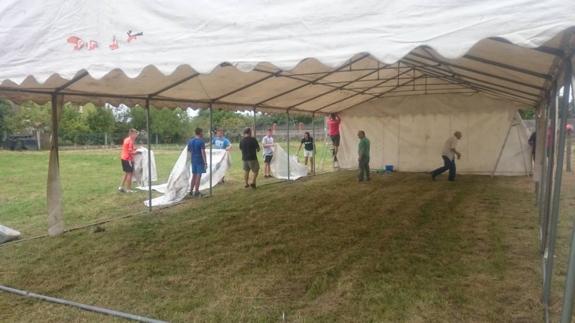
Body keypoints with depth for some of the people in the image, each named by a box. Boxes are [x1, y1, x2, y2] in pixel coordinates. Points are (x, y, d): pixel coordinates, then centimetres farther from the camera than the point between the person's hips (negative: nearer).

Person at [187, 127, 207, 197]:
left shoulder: (190, 141, 9)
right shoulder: (201, 141, -12)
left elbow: (189, 151, 14)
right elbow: (203, 152, -17)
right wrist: (205, 162, -15)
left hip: (193, 160, 7)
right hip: (200, 161, -7)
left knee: (194, 175, 15)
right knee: (198, 176, 0)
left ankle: (191, 191, 19)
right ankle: (196, 192, 3)